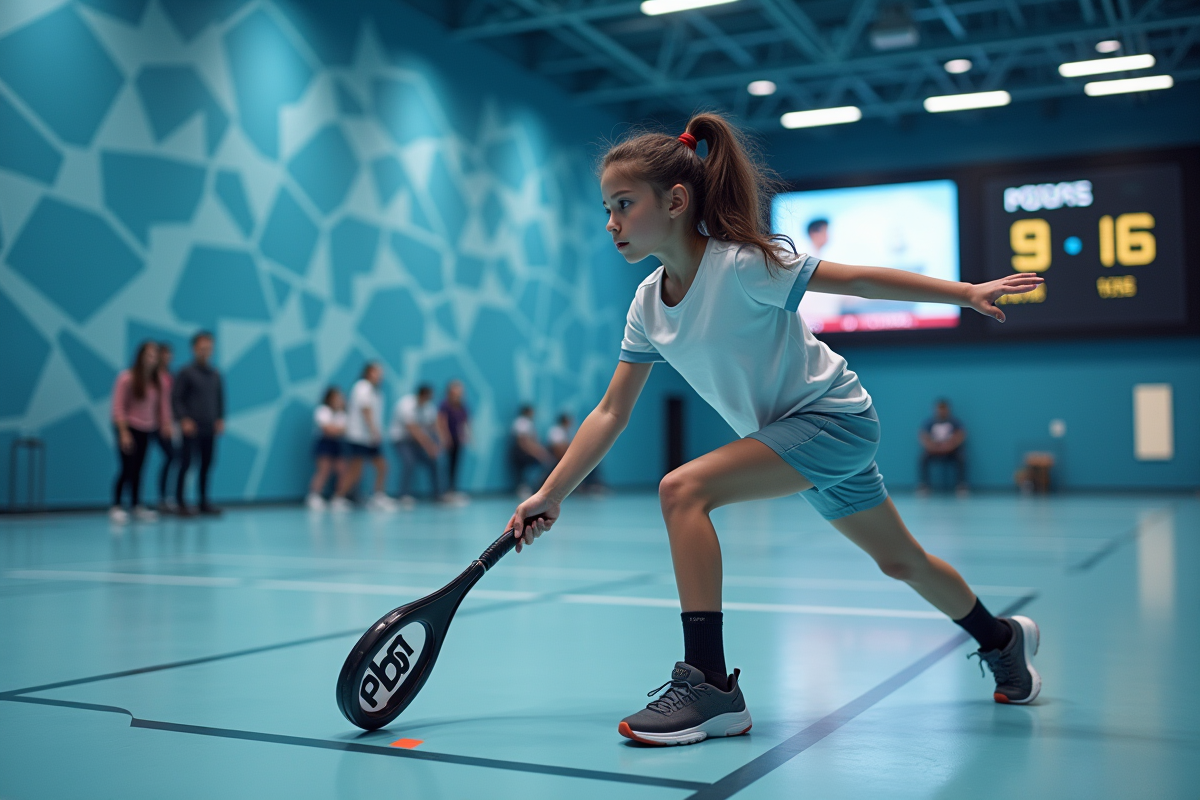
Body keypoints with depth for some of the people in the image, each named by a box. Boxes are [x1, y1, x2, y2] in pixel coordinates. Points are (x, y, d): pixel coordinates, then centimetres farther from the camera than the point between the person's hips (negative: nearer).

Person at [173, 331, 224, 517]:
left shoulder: (215, 374, 12)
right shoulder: (186, 373, -3)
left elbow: (220, 398, 18)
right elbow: (176, 398, -5)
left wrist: (220, 419, 7)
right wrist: (184, 419, -14)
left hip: (210, 429, 5)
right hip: (191, 429, -5)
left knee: (206, 465, 8)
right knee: (186, 465, -4)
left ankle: (204, 502, 16)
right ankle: (181, 503, 1)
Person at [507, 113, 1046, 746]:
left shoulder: (741, 265, -25)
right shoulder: (647, 304, -3)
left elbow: (856, 279, -17)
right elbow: (611, 413, 0)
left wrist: (967, 292, -14)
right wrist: (549, 495, -5)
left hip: (836, 417, -8)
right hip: (788, 431, 8)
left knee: (683, 490, -24)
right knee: (899, 561, 22)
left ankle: (709, 686, -20)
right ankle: (1002, 639, 47)